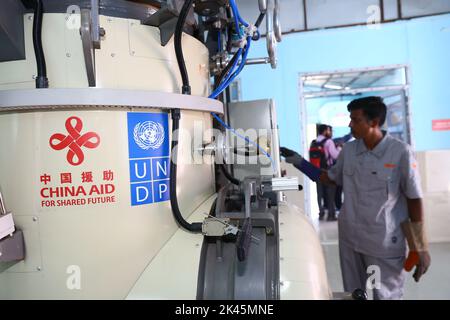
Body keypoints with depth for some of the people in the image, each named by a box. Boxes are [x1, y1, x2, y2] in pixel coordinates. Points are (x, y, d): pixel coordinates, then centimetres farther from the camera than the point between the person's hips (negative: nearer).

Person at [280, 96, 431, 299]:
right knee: (352, 295, 20)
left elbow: (415, 200, -9)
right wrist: (299, 162, 8)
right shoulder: (348, 150, 0)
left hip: (385, 244, -4)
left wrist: (420, 248, -8)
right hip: (350, 239, 5)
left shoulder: (401, 152, -13)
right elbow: (332, 178, 15)